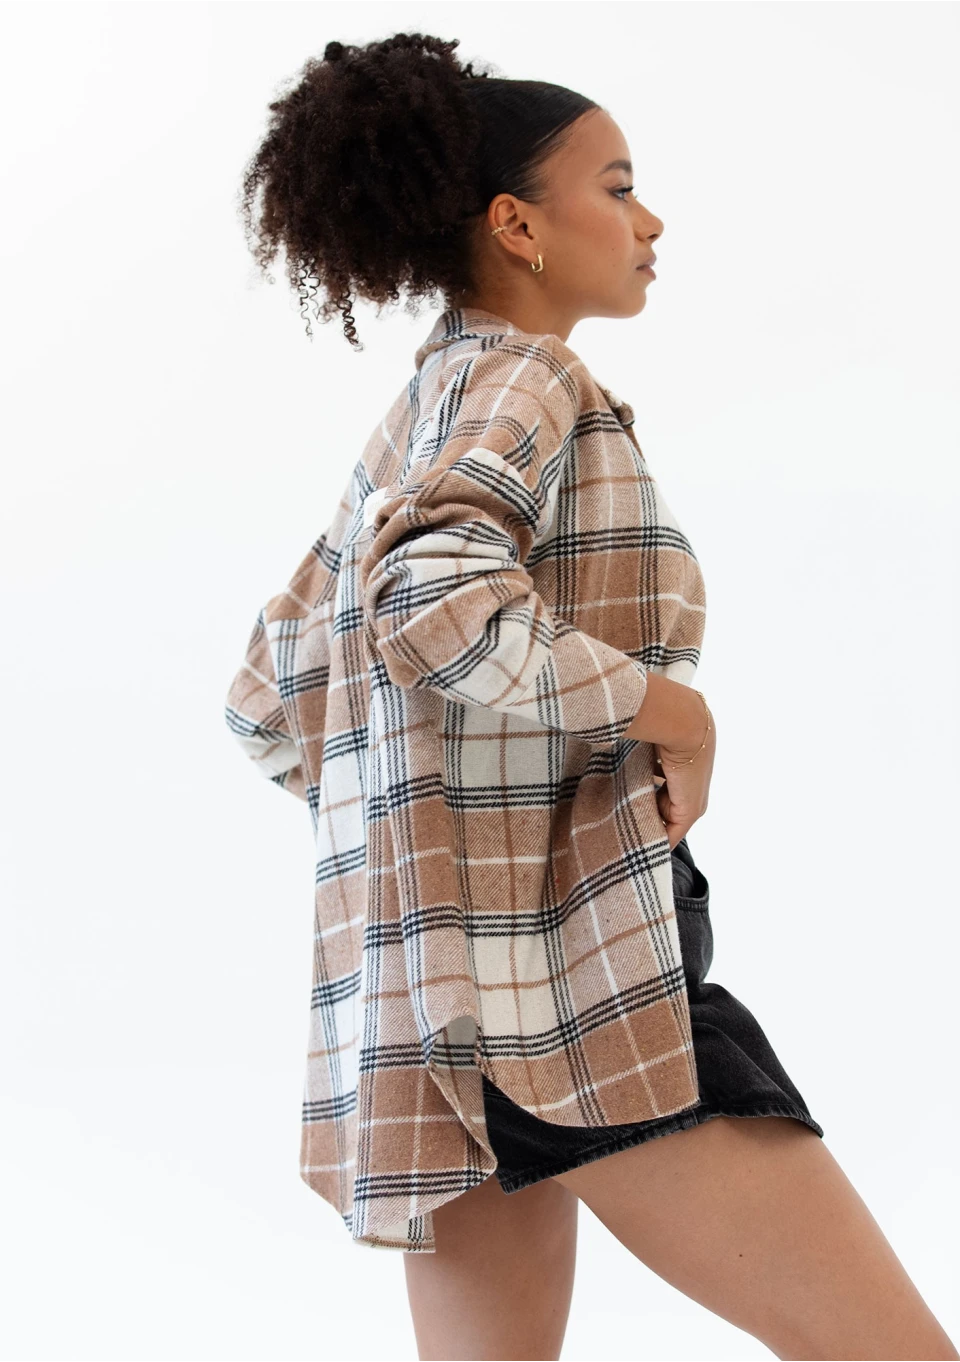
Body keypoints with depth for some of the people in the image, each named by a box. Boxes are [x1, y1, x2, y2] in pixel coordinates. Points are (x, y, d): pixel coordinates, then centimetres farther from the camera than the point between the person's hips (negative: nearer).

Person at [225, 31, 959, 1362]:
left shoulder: (413, 428, 21)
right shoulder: (519, 376, -6)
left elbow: (270, 699, 23)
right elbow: (436, 600, -27)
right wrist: (666, 710, -16)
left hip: (461, 956, 10)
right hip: (558, 958, -10)